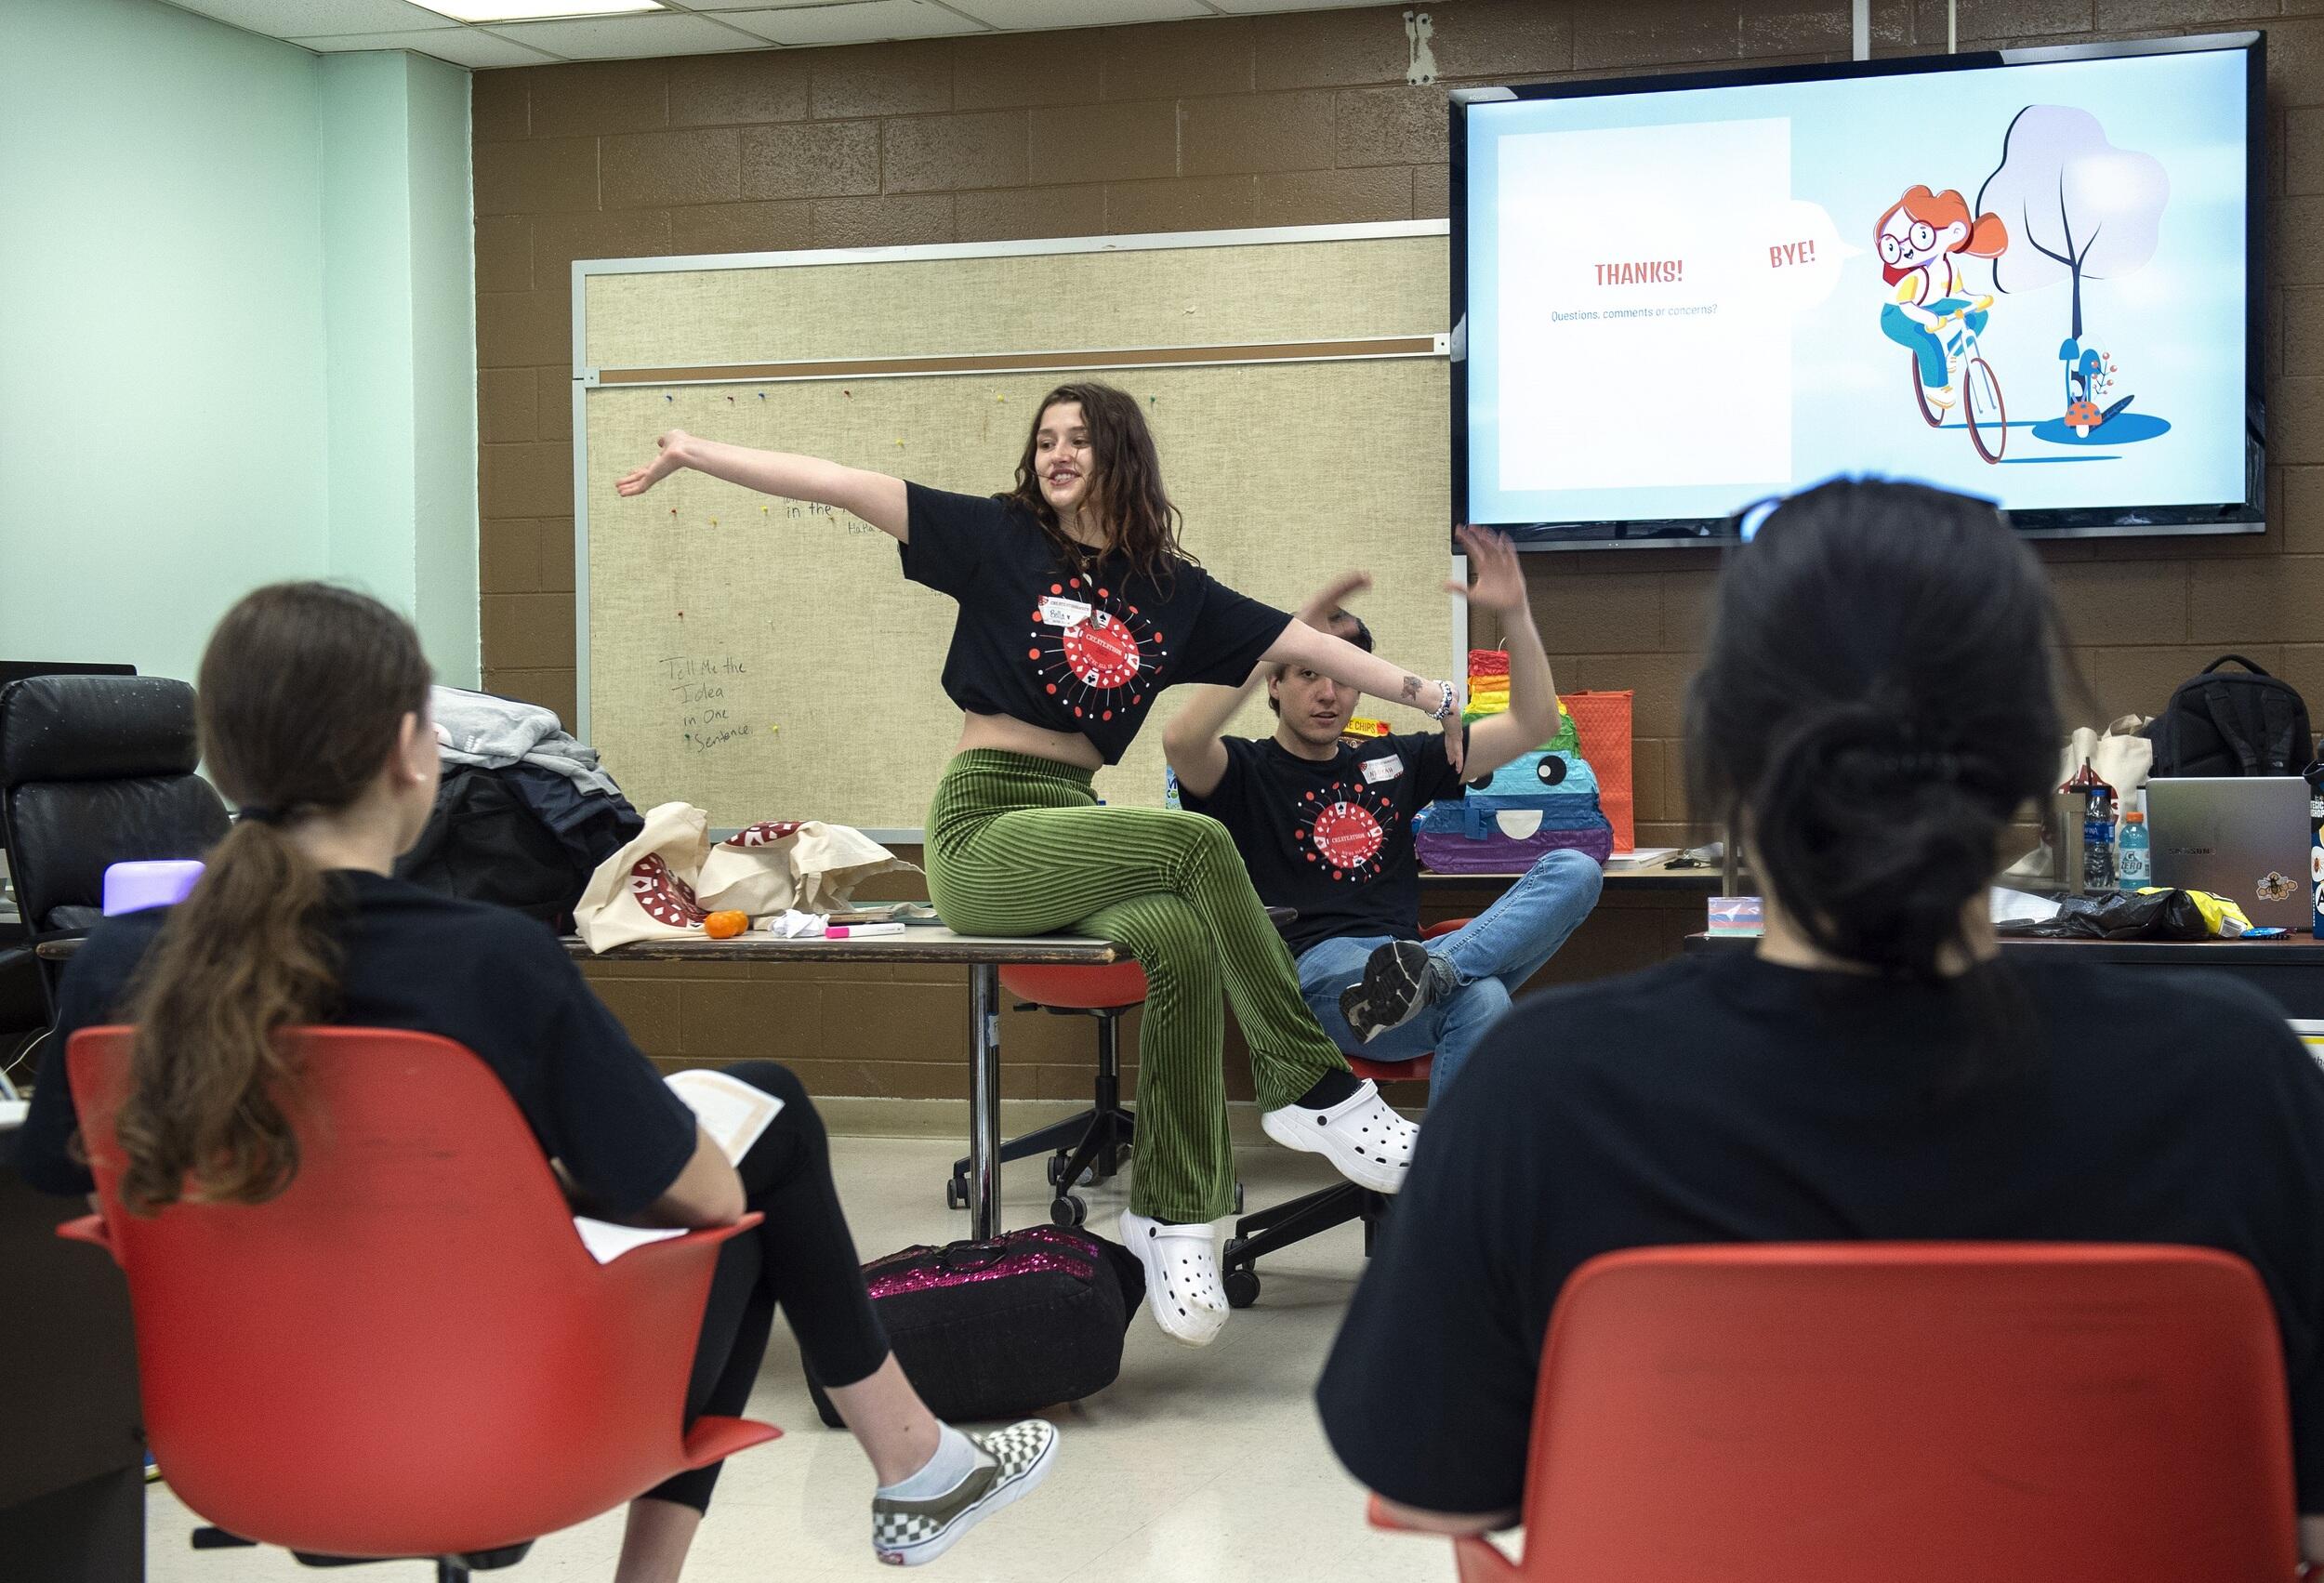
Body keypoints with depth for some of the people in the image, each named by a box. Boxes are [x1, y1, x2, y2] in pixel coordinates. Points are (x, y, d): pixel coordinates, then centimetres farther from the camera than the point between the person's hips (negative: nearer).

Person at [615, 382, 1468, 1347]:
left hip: (1072, 826, 4)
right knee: (1199, 842, -27)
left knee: (1184, 945, -29)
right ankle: (1316, 1089, -18)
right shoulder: (1001, 539, 4)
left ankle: (1171, 1219, -20)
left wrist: (1436, 697, 17)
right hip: (983, 832, -4)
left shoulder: (1170, 589, 14)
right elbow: (846, 487, -2)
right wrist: (695, 455, -6)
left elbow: (1306, 646, 17)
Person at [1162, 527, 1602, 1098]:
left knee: (1574, 871, -22)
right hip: (1317, 969, -8)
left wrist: (1515, 613, 11)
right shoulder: (1245, 772, 10)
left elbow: (1534, 724, 24)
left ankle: (1434, 971, -41)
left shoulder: (1394, 761, 26)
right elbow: (1181, 740, -17)